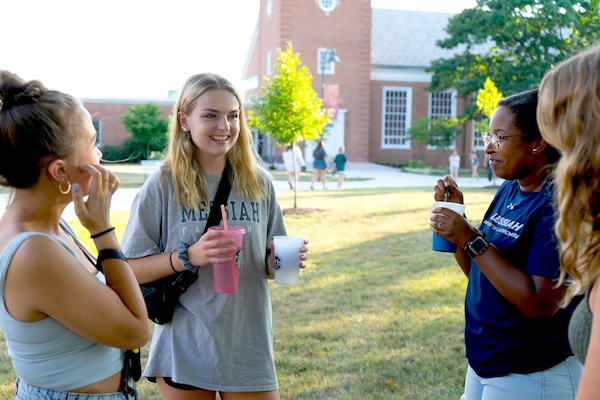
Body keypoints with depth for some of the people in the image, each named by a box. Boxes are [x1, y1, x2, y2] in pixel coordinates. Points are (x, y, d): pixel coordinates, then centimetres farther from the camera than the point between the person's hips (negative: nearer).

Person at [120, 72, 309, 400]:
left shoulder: (259, 183, 0)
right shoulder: (162, 185, -9)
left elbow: (270, 264, 8)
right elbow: (130, 268, -8)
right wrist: (189, 256, -22)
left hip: (249, 348, 2)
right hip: (184, 350, -2)